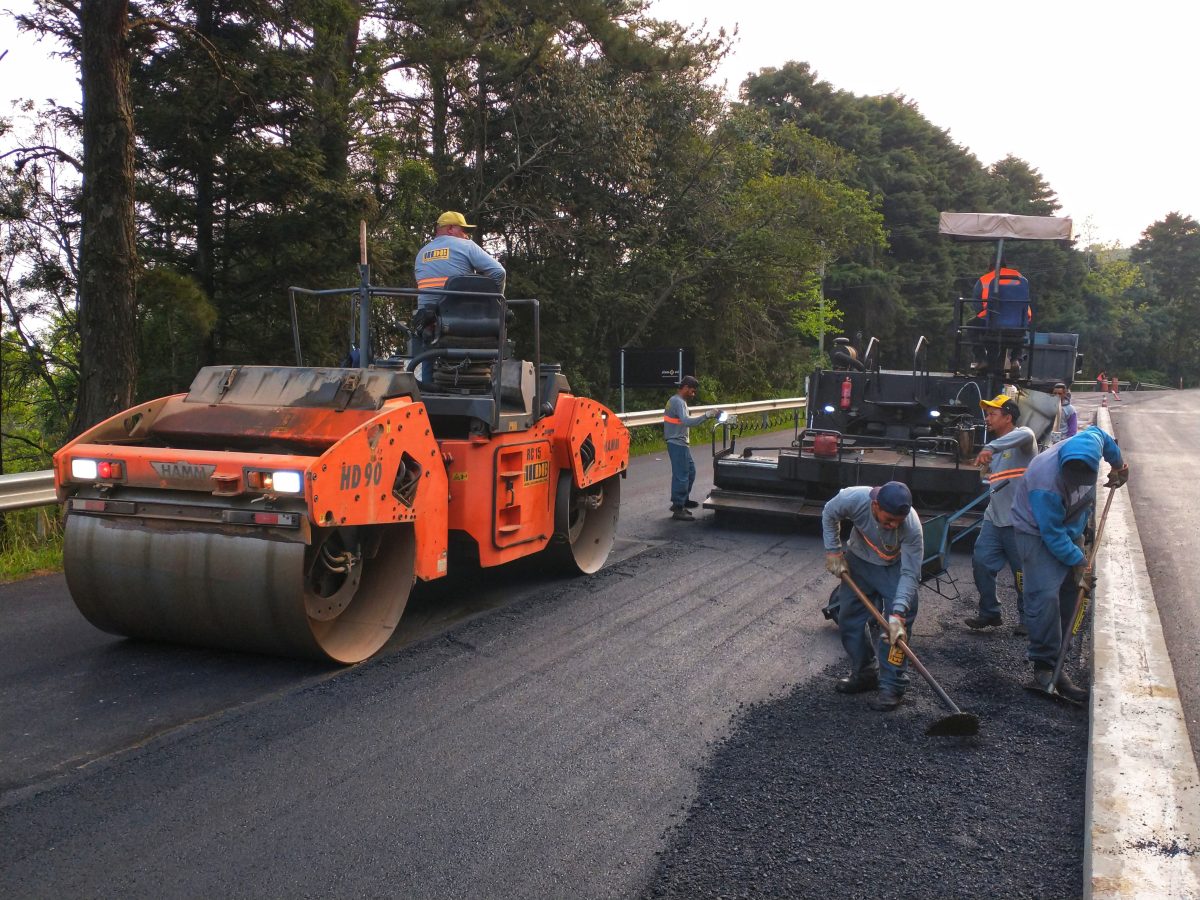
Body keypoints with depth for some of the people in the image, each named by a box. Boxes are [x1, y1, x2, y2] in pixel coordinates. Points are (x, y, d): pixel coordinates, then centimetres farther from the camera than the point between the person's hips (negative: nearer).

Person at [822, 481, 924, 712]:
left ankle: (893, 687, -1)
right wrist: (833, 552, -10)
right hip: (858, 561, 3)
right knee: (849, 619, 8)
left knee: (896, 630, -12)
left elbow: (910, 574, -32)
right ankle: (864, 674, 24)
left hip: (895, 567, -3)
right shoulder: (853, 499, -36)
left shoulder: (912, 527, -39)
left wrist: (898, 613, -39)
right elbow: (829, 514, -11)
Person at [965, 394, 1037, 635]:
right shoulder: (996, 446, 17)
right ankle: (990, 613, 14)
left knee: (1023, 570, 4)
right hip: (994, 518, 7)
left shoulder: (1022, 436, -9)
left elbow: (1025, 436, -36)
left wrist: (990, 448, -47)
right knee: (981, 561, 0)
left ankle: (1026, 618, 20)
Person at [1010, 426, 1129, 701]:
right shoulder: (1047, 484, -39)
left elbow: (1100, 434, 7)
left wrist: (1118, 465, 18)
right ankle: (1044, 665, -10)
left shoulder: (1090, 441, -22)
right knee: (1044, 596, -19)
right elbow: (1052, 535, -27)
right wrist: (1078, 561, -19)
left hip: (1070, 529, 8)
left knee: (1069, 593, 7)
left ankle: (1055, 657, 15)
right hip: (1038, 532, -7)